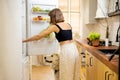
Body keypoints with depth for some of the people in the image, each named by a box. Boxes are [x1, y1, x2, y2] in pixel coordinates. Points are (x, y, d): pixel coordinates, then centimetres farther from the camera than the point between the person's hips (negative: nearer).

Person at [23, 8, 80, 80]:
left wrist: (24, 40, 6)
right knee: (75, 74, 15)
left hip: (66, 51, -7)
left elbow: (38, 37, -4)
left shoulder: (55, 26, -4)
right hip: (74, 49, 7)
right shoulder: (69, 25, 13)